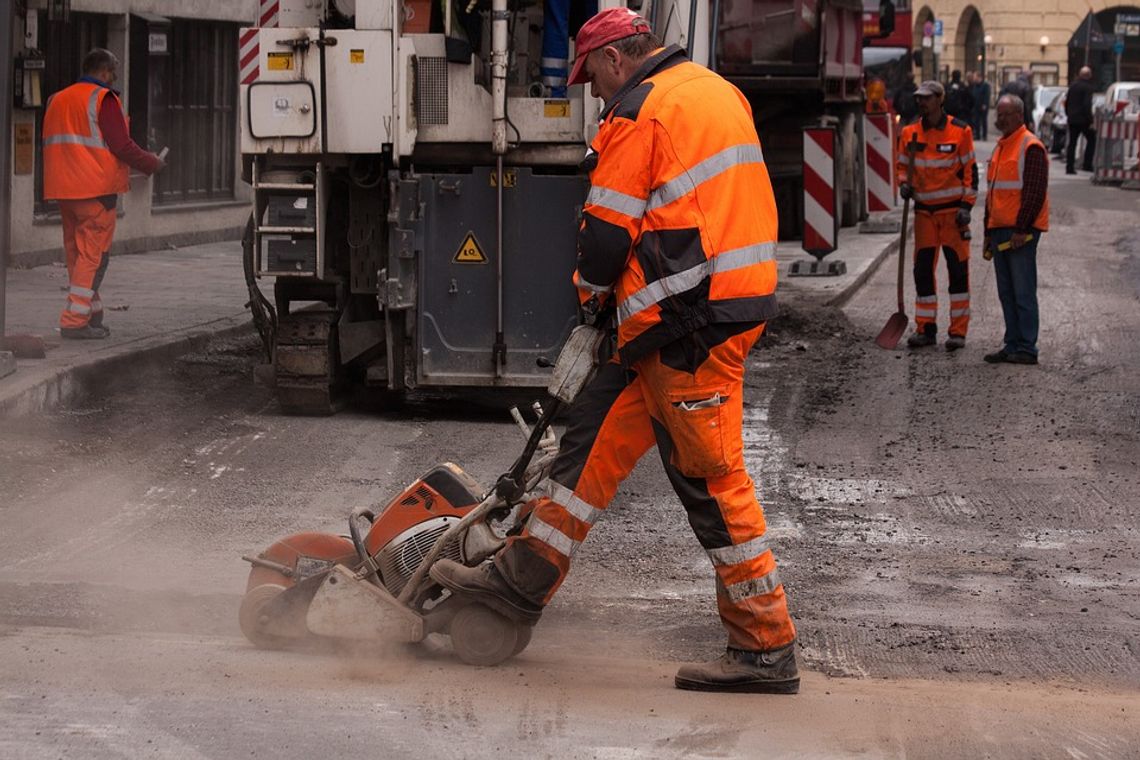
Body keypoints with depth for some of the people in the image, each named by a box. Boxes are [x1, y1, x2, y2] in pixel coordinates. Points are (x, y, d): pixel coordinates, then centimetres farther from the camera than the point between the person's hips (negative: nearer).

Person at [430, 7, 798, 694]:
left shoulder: (639, 115, -11)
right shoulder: (716, 91, 18)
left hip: (692, 324, -10)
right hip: (735, 301, 10)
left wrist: (592, 290, 11)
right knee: (597, 431, 14)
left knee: (712, 477, -5)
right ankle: (525, 578, 20)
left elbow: (609, 228, -10)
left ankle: (767, 649, -2)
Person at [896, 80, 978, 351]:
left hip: (953, 209, -4)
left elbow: (970, 170, -3)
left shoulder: (959, 131, -5)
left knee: (958, 270, -2)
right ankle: (925, 329, 12)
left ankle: (958, 331, 2)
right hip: (924, 210, 4)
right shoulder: (909, 133, 5)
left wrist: (966, 206, -9)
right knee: (922, 270, 4)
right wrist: (903, 184, -5)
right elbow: (902, 165, 16)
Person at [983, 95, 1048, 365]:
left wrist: (1022, 229, -19)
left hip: (1021, 232, -9)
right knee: (1006, 293, 11)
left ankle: (1026, 348, -4)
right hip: (1000, 231, 9)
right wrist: (989, 232, 21)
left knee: (1023, 292, -6)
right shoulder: (1001, 147, 18)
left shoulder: (1031, 147, -10)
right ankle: (1013, 345, 16)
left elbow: (1035, 192, -16)